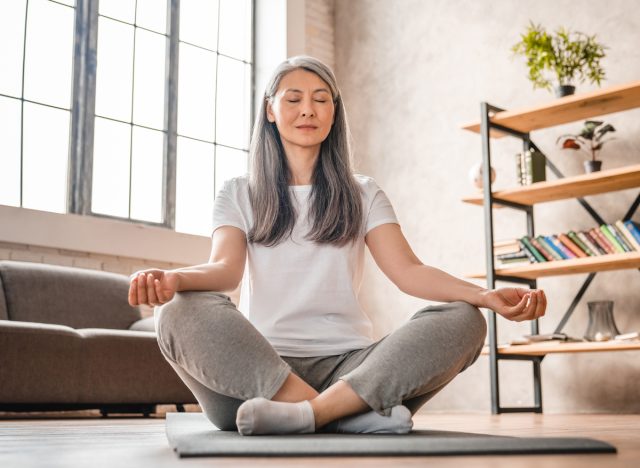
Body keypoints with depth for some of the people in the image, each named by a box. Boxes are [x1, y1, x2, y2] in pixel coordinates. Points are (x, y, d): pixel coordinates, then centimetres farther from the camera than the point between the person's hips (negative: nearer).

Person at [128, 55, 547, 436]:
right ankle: (353, 415, -37)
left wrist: (485, 295, -17)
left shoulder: (362, 194, 17)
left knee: (463, 320, -23)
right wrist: (173, 279, -29)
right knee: (183, 313, -31)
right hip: (259, 367, -1)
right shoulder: (239, 194, 15)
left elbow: (408, 271, 3)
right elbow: (226, 269, -4)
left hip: (349, 365, 2)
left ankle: (305, 414, -37)